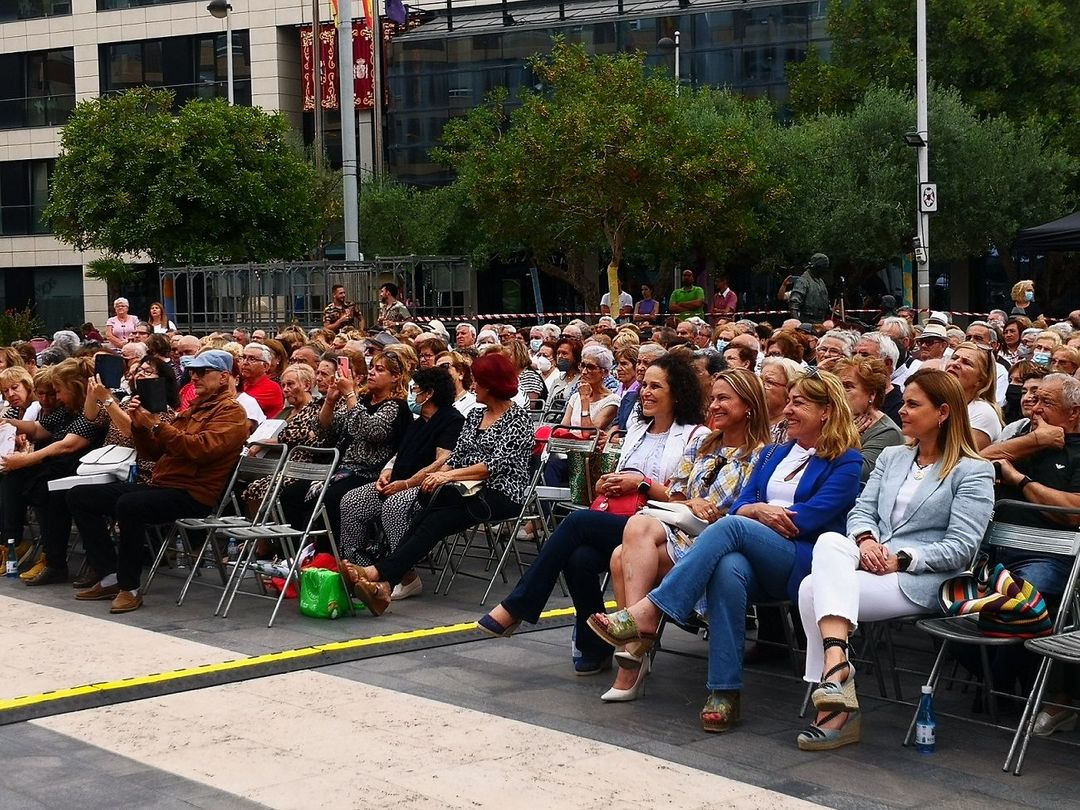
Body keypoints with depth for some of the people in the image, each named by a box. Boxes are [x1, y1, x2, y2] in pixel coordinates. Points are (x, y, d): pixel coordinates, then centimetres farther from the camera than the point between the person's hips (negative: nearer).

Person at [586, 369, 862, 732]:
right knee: (728, 570, -35)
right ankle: (724, 693, -38)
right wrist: (759, 510, -6)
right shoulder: (773, 454, 27)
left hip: (805, 563, -4)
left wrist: (757, 512, -1)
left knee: (730, 526, -32)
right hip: (756, 565, 5)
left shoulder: (845, 461, 7)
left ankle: (646, 614, -39)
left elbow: (814, 516, -7)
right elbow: (739, 505, 17)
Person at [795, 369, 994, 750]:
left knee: (814, 589, -27)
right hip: (869, 563, 6)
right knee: (830, 542, -31)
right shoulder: (892, 457, 22)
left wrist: (900, 559, -16)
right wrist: (866, 541, -8)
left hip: (922, 578, -6)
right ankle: (836, 663, -40)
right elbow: (861, 511, 14)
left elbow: (960, 548, -9)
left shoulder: (973, 472, 1)